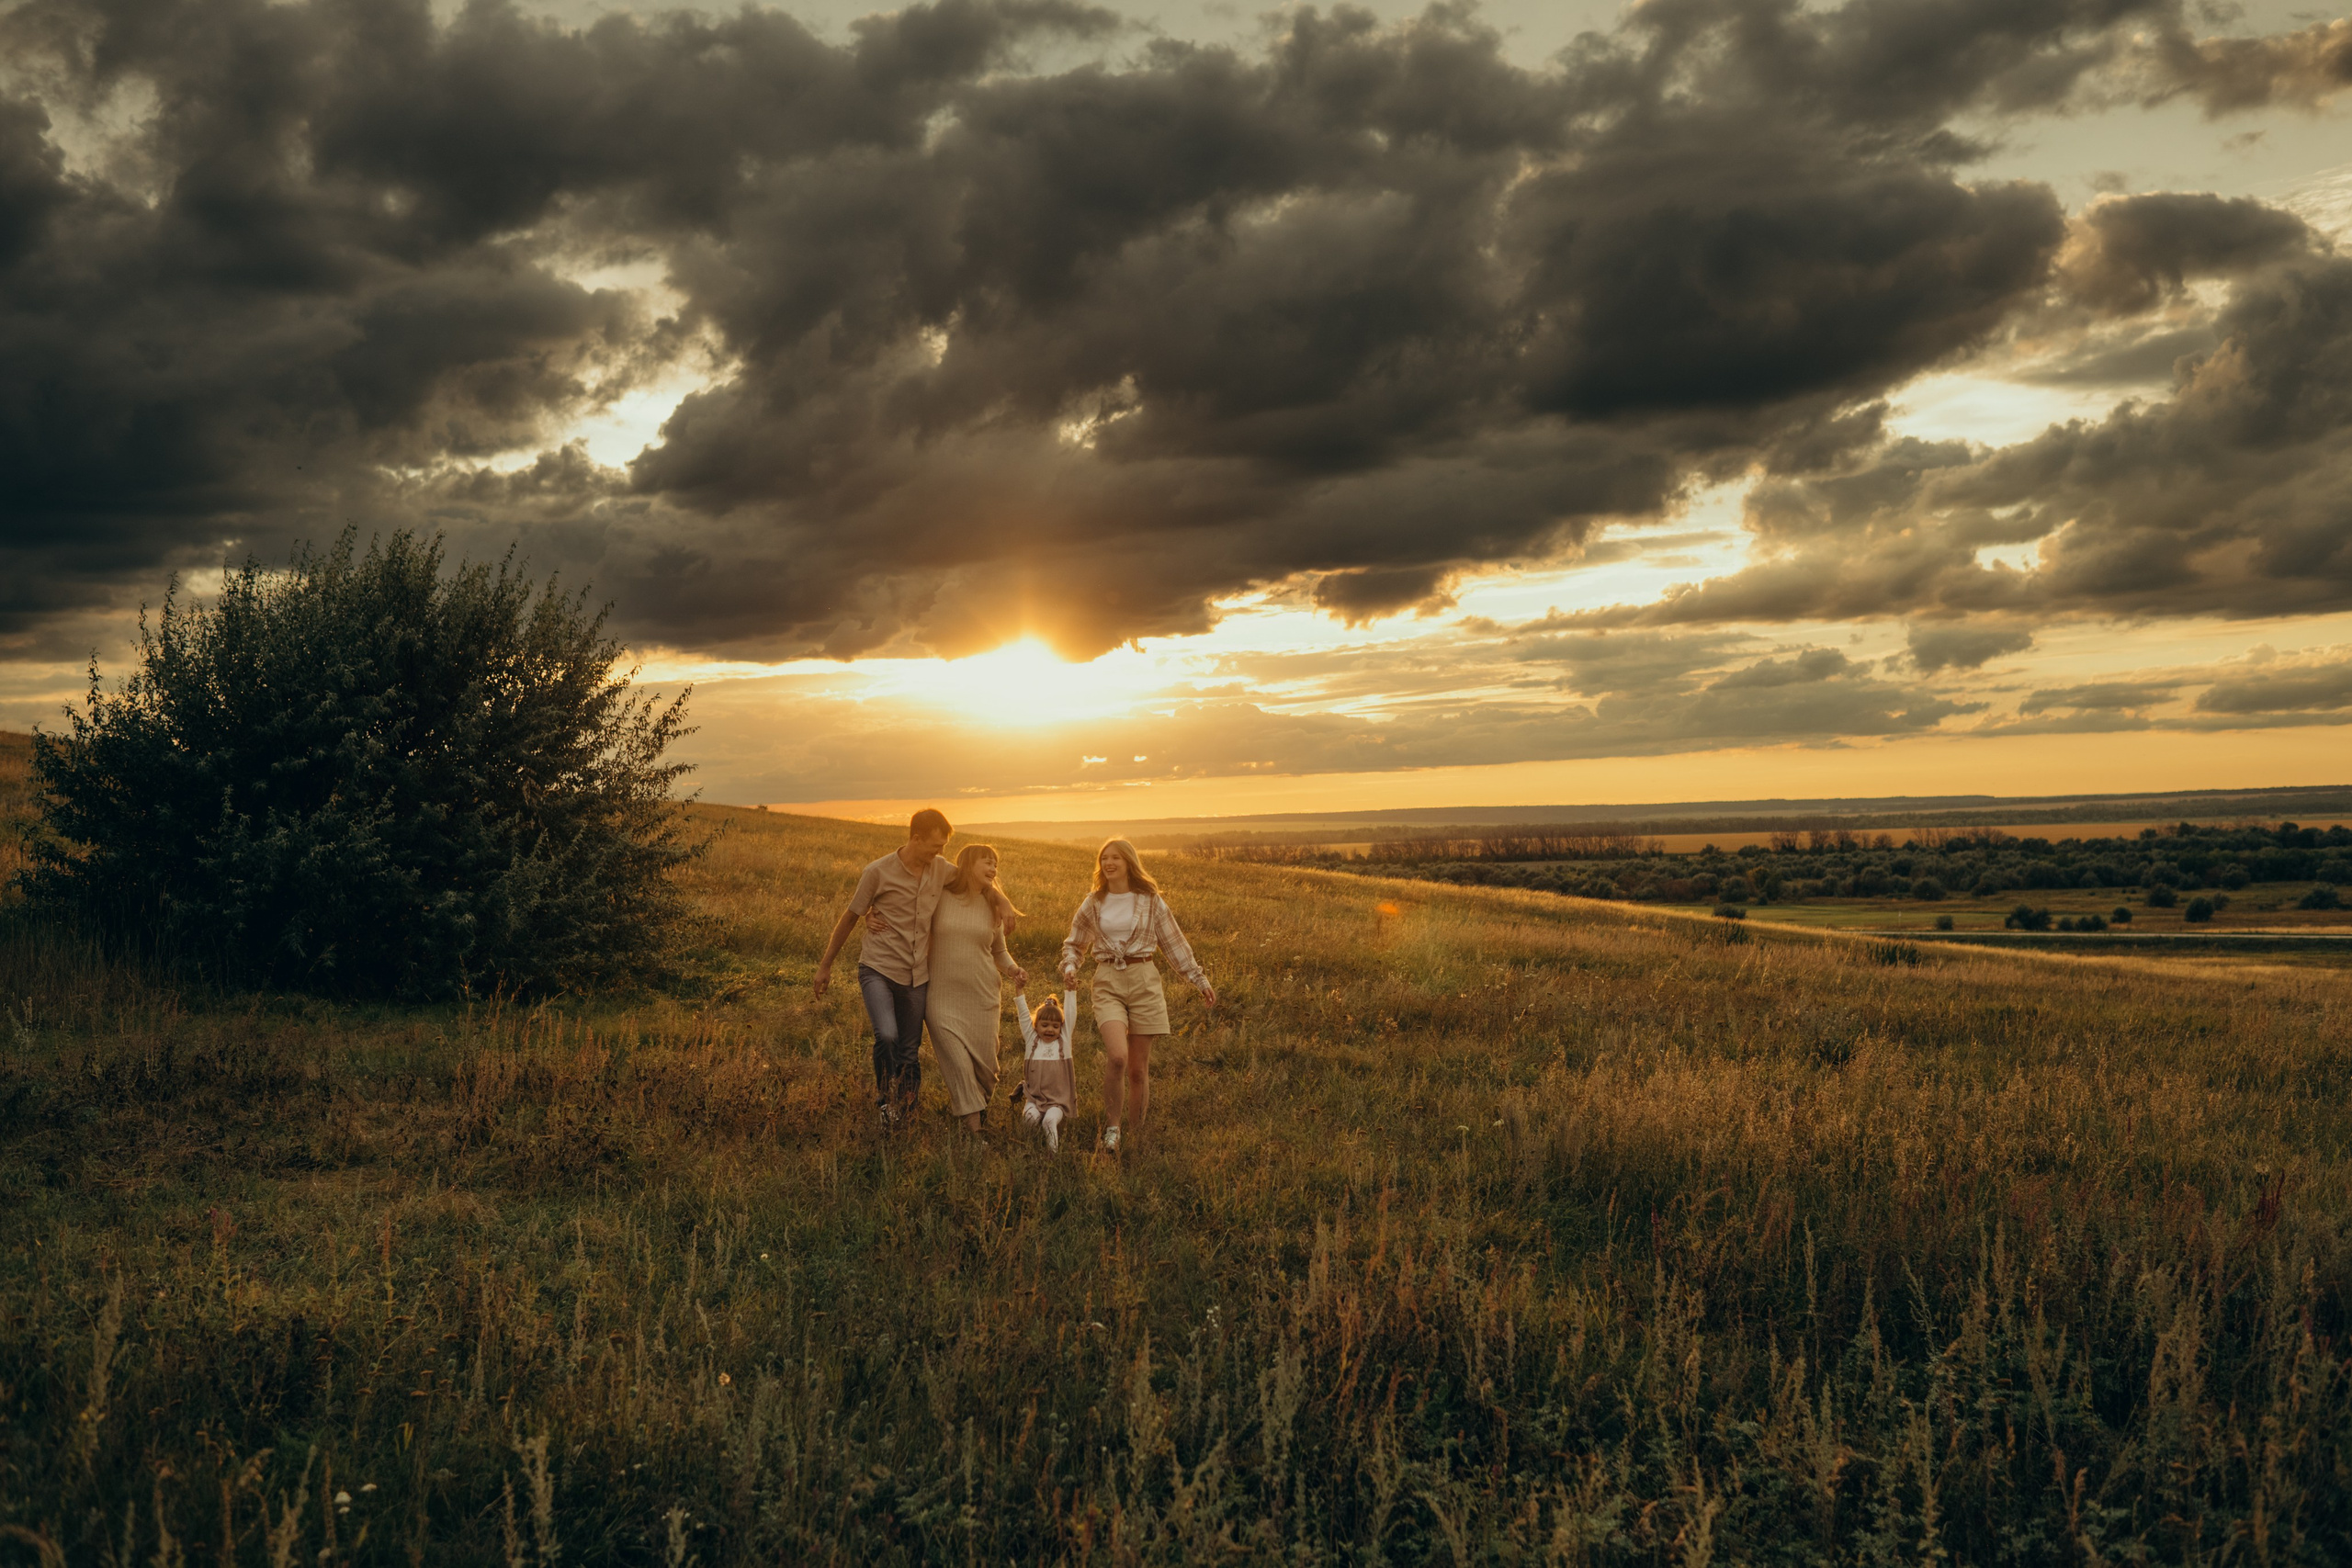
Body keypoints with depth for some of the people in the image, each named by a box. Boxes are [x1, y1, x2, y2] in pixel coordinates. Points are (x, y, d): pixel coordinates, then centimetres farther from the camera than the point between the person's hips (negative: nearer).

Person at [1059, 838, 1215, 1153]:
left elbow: (1174, 943, 11)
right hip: (1108, 983, 0)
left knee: (1138, 1068, 2)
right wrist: (1069, 967, 0)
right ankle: (1112, 1127, -7)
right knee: (1117, 1056, -23)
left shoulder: (1150, 900, 5)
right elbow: (1074, 944, 21)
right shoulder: (1092, 904, 8)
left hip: (1144, 981, 0)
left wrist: (1200, 979, 8)